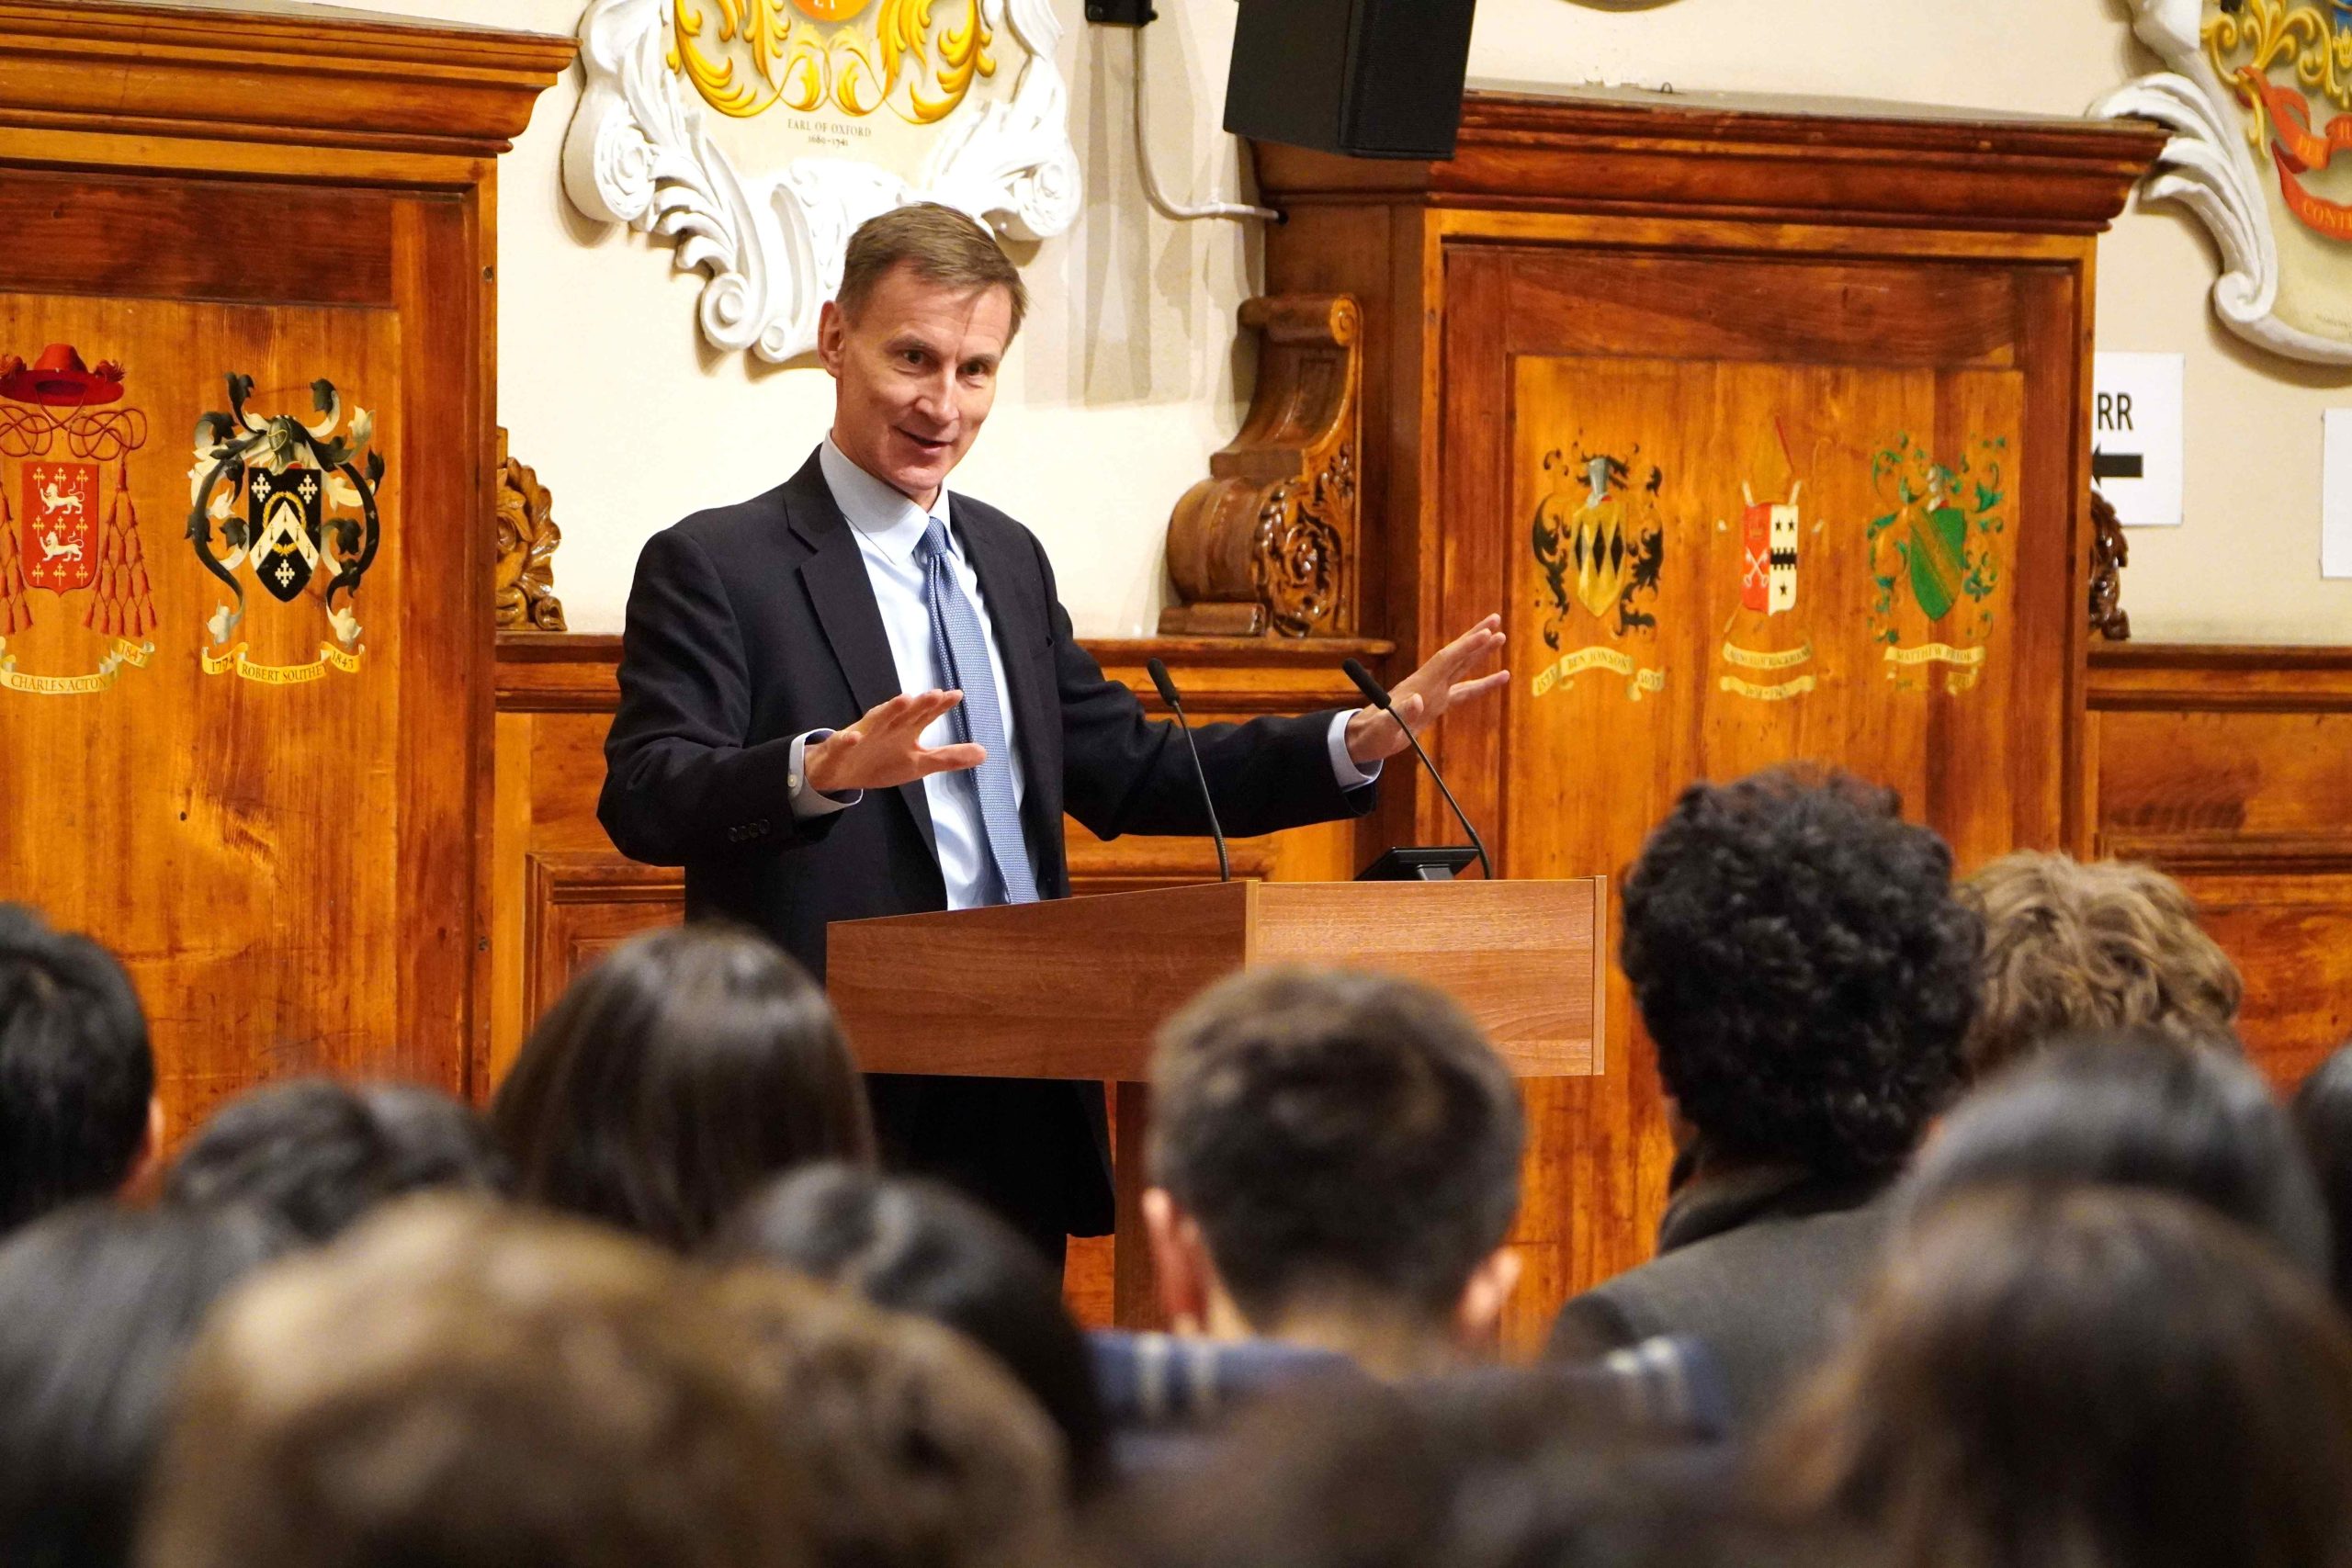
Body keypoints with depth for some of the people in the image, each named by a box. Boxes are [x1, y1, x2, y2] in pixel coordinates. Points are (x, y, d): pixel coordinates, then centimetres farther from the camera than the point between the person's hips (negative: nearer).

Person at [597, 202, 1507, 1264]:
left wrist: (1366, 740, 10)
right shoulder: (716, 567, -5)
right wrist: (824, 768, -37)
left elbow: (1125, 775, 21)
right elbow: (641, 801, -17)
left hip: (1023, 1124, 7)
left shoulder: (1009, 561, 19)